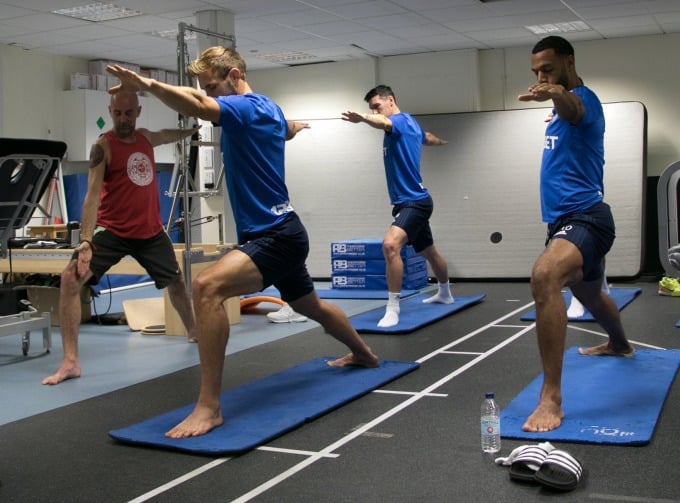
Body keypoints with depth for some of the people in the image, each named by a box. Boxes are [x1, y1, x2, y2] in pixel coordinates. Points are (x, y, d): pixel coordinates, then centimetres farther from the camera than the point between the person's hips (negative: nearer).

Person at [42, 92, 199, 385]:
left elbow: (171, 135, 33)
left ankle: (193, 332, 51)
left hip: (150, 231, 6)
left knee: (176, 282, 22)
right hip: (112, 230, -6)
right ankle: (70, 362, -20)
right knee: (71, 278, -24)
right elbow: (93, 195, -22)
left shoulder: (146, 138, 6)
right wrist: (86, 241, -32)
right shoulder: (103, 146, -13)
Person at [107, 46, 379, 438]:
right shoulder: (271, 110, 13)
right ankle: (364, 355, 57)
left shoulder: (246, 108, -16)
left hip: (275, 236, -11)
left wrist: (147, 84, -49)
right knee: (310, 305, 31)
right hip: (281, 232, 11)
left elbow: (196, 106, -38)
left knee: (207, 287, -29)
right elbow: (289, 129, 39)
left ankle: (210, 406, -28)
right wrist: (296, 126, 62)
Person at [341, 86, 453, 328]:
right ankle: (445, 294, 47)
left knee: (390, 245, -30)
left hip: (414, 201, -11)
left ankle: (392, 309, -28)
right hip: (411, 201, 11)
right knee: (429, 252, 27)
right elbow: (428, 138, 37)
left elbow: (383, 123, -42)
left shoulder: (402, 120, -15)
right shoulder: (411, 124, 14)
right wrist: (442, 141, 61)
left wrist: (362, 118, -64)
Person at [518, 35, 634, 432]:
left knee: (545, 276, -37)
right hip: (569, 219, 11)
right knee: (589, 294, 32)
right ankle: (620, 345, 64)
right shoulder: (567, 107, 15)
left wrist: (555, 94, -63)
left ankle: (552, 399, -37)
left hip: (584, 217, -11)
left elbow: (574, 109, -43)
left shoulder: (582, 98, -14)